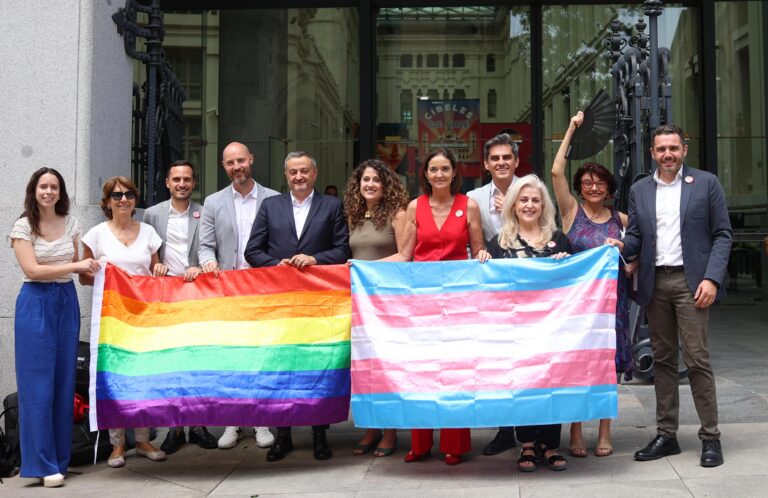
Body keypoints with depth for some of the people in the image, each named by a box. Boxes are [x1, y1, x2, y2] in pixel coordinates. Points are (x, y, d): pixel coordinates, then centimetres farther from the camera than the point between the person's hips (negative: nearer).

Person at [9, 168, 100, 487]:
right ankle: (43, 464, 4)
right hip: (36, 304, -4)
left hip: (67, 302, 4)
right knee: (38, 384, -2)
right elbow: (32, 270, -13)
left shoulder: (71, 223, 8)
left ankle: (61, 458, 17)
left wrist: (89, 269, -3)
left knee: (65, 381, 7)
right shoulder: (23, 226, -4)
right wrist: (76, 266, -16)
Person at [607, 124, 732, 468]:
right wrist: (622, 246, -10)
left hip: (690, 281, -4)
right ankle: (666, 435, 15)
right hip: (654, 283, 4)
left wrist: (712, 278, -10)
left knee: (696, 359, -6)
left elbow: (722, 234, 1)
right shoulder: (639, 190, 12)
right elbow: (635, 236, 13)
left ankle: (710, 437, 4)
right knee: (662, 360, 8)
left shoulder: (706, 183, 2)